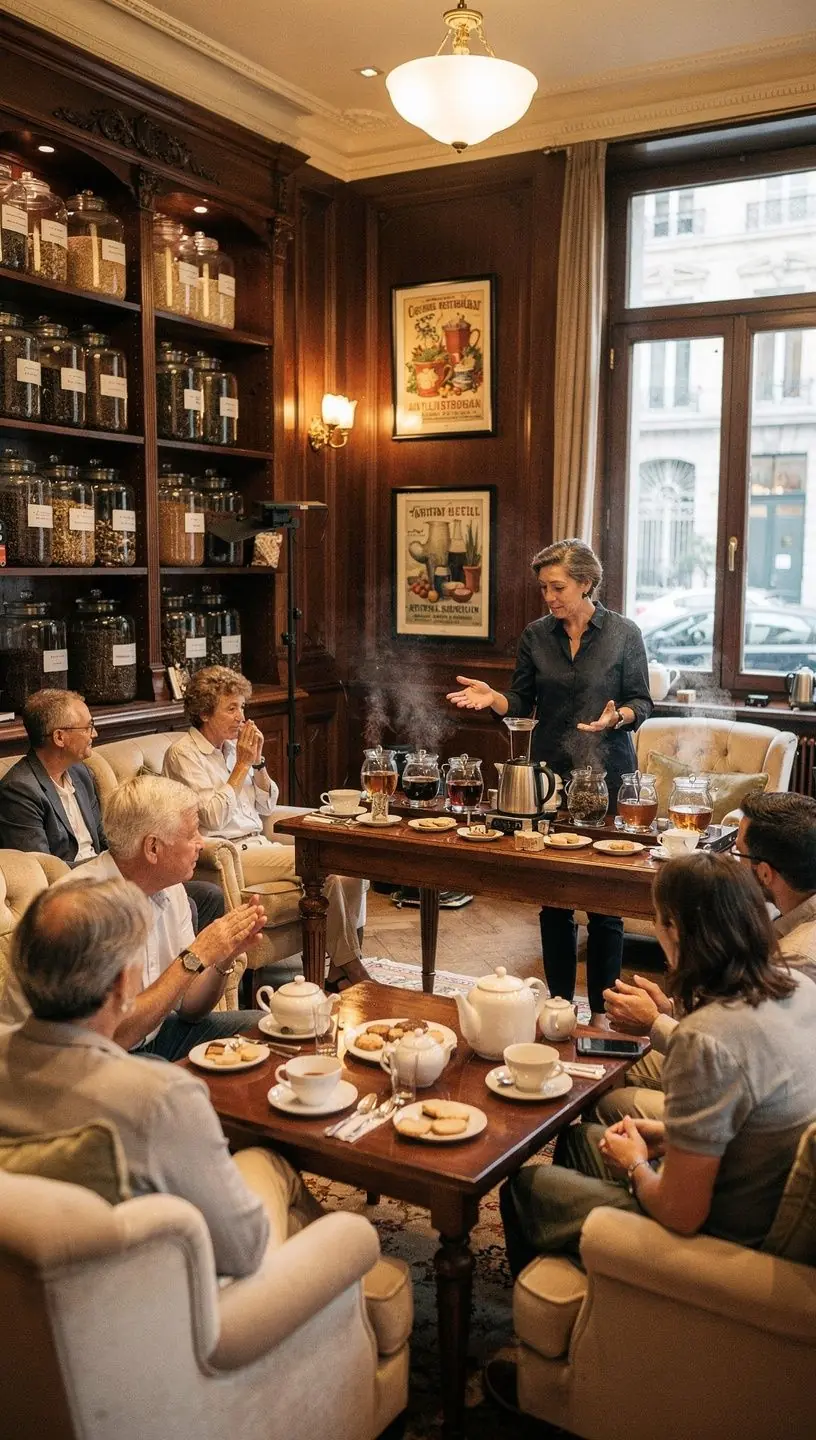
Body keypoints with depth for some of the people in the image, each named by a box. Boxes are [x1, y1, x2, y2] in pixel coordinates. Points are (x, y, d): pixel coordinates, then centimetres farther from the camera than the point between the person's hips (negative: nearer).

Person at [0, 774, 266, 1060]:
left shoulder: (169, 888, 0)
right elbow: (115, 1035, -28)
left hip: (147, 1034, 8)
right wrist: (194, 958, -26)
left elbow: (188, 1008, 4)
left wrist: (225, 957, -15)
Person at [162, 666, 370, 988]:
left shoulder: (232, 746, 15)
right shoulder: (183, 753, -7)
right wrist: (242, 765, -11)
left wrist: (258, 761, 1)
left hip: (258, 845, 8)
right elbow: (213, 818, -17)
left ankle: (346, 964, -6)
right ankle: (345, 966, -10)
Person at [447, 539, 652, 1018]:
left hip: (606, 773, -3)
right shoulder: (535, 637, 6)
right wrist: (493, 698, -11)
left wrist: (617, 717, -20)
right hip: (550, 772, 3)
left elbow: (641, 702, 1)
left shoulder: (624, 633, -2)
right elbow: (523, 703, 9)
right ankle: (558, 1003, 21)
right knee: (552, 897, 8)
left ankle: (603, 1011, 13)